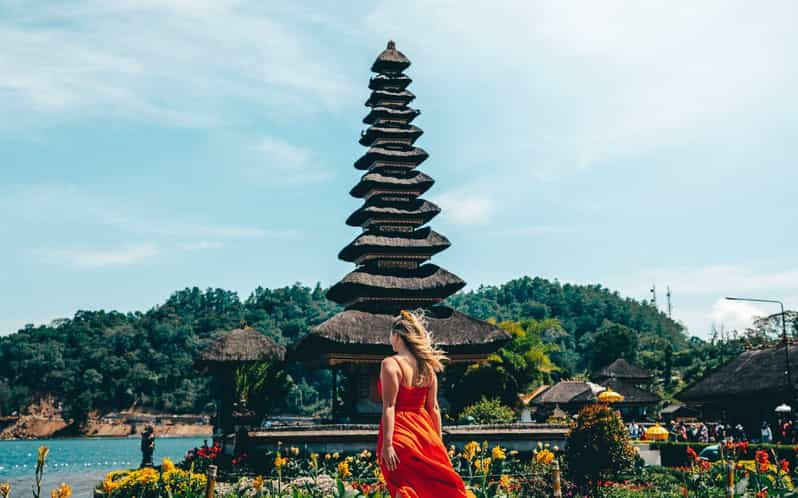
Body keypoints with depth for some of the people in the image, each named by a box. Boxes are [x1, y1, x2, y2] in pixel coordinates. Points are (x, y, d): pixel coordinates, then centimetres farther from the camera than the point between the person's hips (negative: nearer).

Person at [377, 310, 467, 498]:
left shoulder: (391, 364, -10)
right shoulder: (428, 366, 8)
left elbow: (389, 407, -16)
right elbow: (433, 408, 10)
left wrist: (387, 445, -18)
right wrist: (439, 442, 16)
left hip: (400, 432, -6)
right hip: (424, 430, 6)